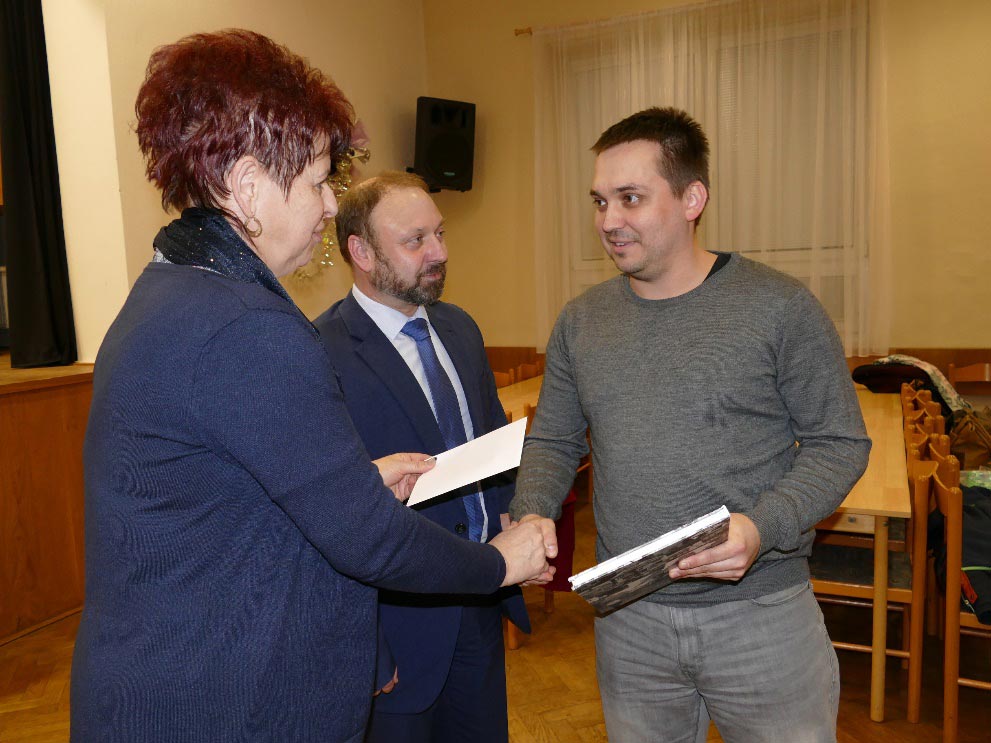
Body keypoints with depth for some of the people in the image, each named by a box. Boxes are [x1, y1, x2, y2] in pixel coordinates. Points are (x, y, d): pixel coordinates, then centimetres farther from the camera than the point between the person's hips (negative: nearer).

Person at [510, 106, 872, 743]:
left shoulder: (780, 307, -10)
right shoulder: (581, 321, 2)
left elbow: (840, 443, -6)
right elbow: (552, 441, 8)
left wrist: (763, 527, -21)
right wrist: (531, 514, -11)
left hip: (761, 615, -3)